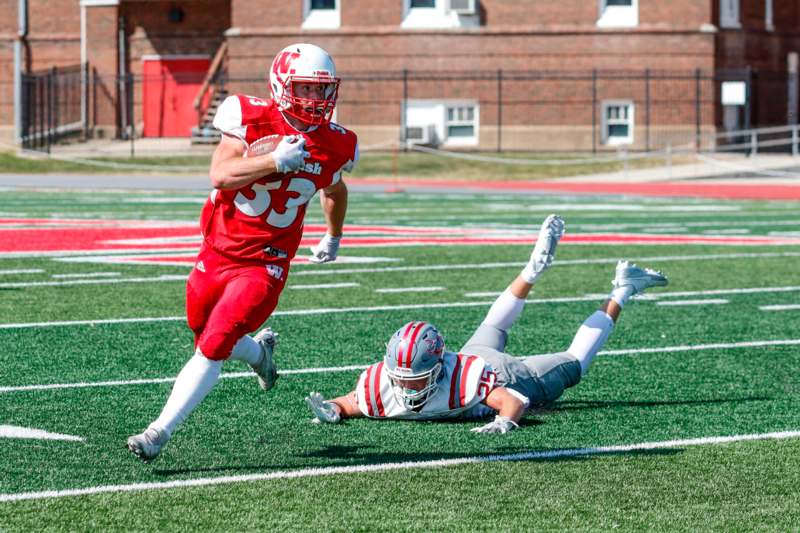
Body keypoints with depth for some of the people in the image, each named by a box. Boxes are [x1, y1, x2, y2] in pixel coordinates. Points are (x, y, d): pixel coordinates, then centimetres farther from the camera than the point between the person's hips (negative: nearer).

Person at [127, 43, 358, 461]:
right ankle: (259, 351, 50)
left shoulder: (335, 146, -3)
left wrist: (333, 236, 35)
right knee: (206, 340, 17)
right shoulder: (251, 119, -13)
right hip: (217, 253, 1)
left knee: (213, 348, -16)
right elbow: (220, 175, -25)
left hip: (264, 264, -1)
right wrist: (273, 161, -36)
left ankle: (160, 432, -11)